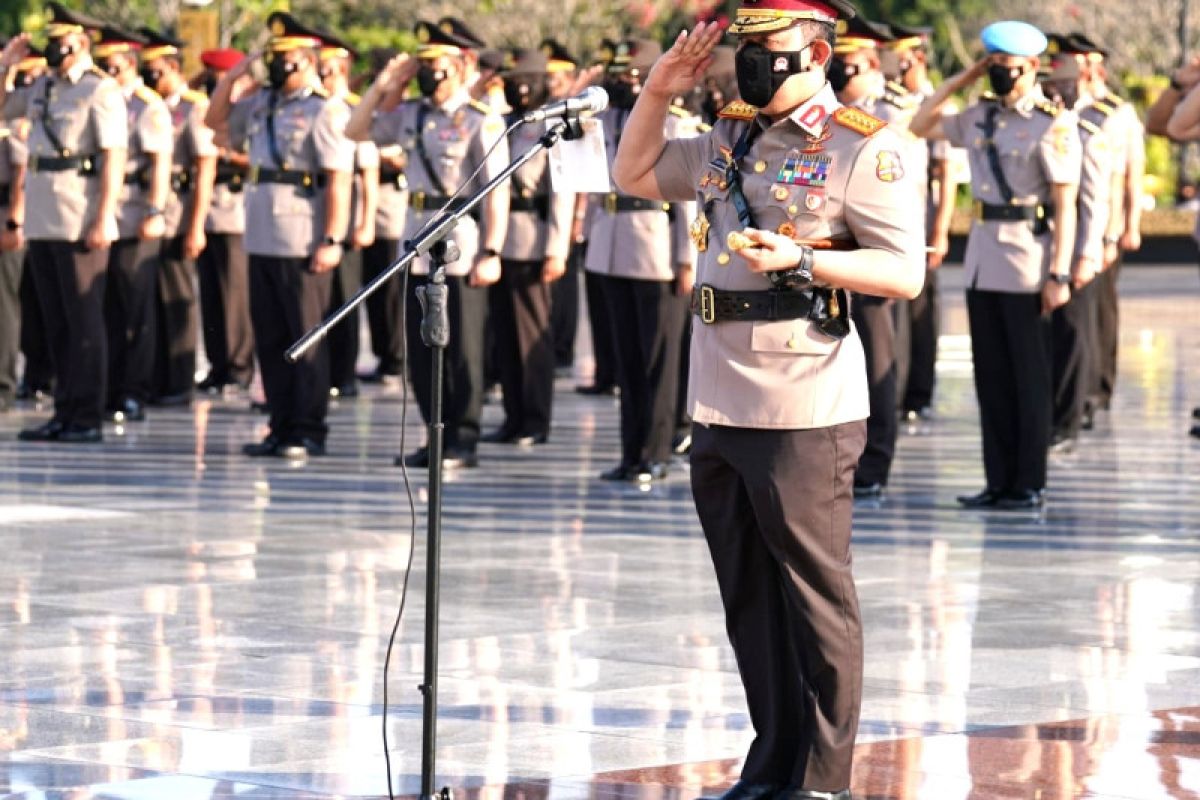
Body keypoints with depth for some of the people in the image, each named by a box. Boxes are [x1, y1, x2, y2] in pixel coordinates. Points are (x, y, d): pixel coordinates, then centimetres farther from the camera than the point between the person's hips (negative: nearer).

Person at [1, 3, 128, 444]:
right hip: (42, 221, 8)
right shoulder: (43, 88, 14)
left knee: (83, 322, -3)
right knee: (55, 322, 10)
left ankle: (87, 419, 0)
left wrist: (103, 220, -20)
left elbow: (114, 158, -14)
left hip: (81, 223, -8)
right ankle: (65, 412, 16)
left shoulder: (100, 91, -9)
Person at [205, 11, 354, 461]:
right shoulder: (261, 105, 13)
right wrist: (230, 78, 12)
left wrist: (333, 240, -20)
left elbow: (339, 181, -15)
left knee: (306, 338, -1)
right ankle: (282, 427, 16)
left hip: (302, 244, -8)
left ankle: (308, 432, 2)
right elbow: (214, 120, 27)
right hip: (261, 239, 8)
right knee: (270, 338, 10)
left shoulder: (324, 112, -10)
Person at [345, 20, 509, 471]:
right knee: (420, 349, 11)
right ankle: (439, 436, 20)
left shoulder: (482, 122, -10)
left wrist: (491, 253, -19)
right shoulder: (411, 115, 9)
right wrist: (383, 85, 9)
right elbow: (356, 132, 20)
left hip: (462, 247, -7)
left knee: (462, 349, 1)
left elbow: (497, 193, -14)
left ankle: (463, 442, 7)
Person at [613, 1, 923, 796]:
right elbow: (636, 174, 28)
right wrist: (659, 92, 14)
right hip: (720, 404, 7)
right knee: (750, 600, 12)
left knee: (816, 595, -1)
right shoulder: (729, 140, 14)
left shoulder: (863, 148, -7)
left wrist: (802, 260, -22)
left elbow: (905, 272, -12)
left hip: (806, 410, -7)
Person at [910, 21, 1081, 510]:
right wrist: (961, 80, 9)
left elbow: (1065, 206, -13)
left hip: (1027, 263, -7)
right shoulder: (981, 117, 9)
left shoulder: (1053, 125, -12)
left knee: (1029, 378, 0)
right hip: (982, 256, 7)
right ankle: (999, 482, 17)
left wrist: (1058, 275, -18)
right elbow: (920, 126, 20)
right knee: (991, 377, 10)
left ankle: (1030, 486, 6)